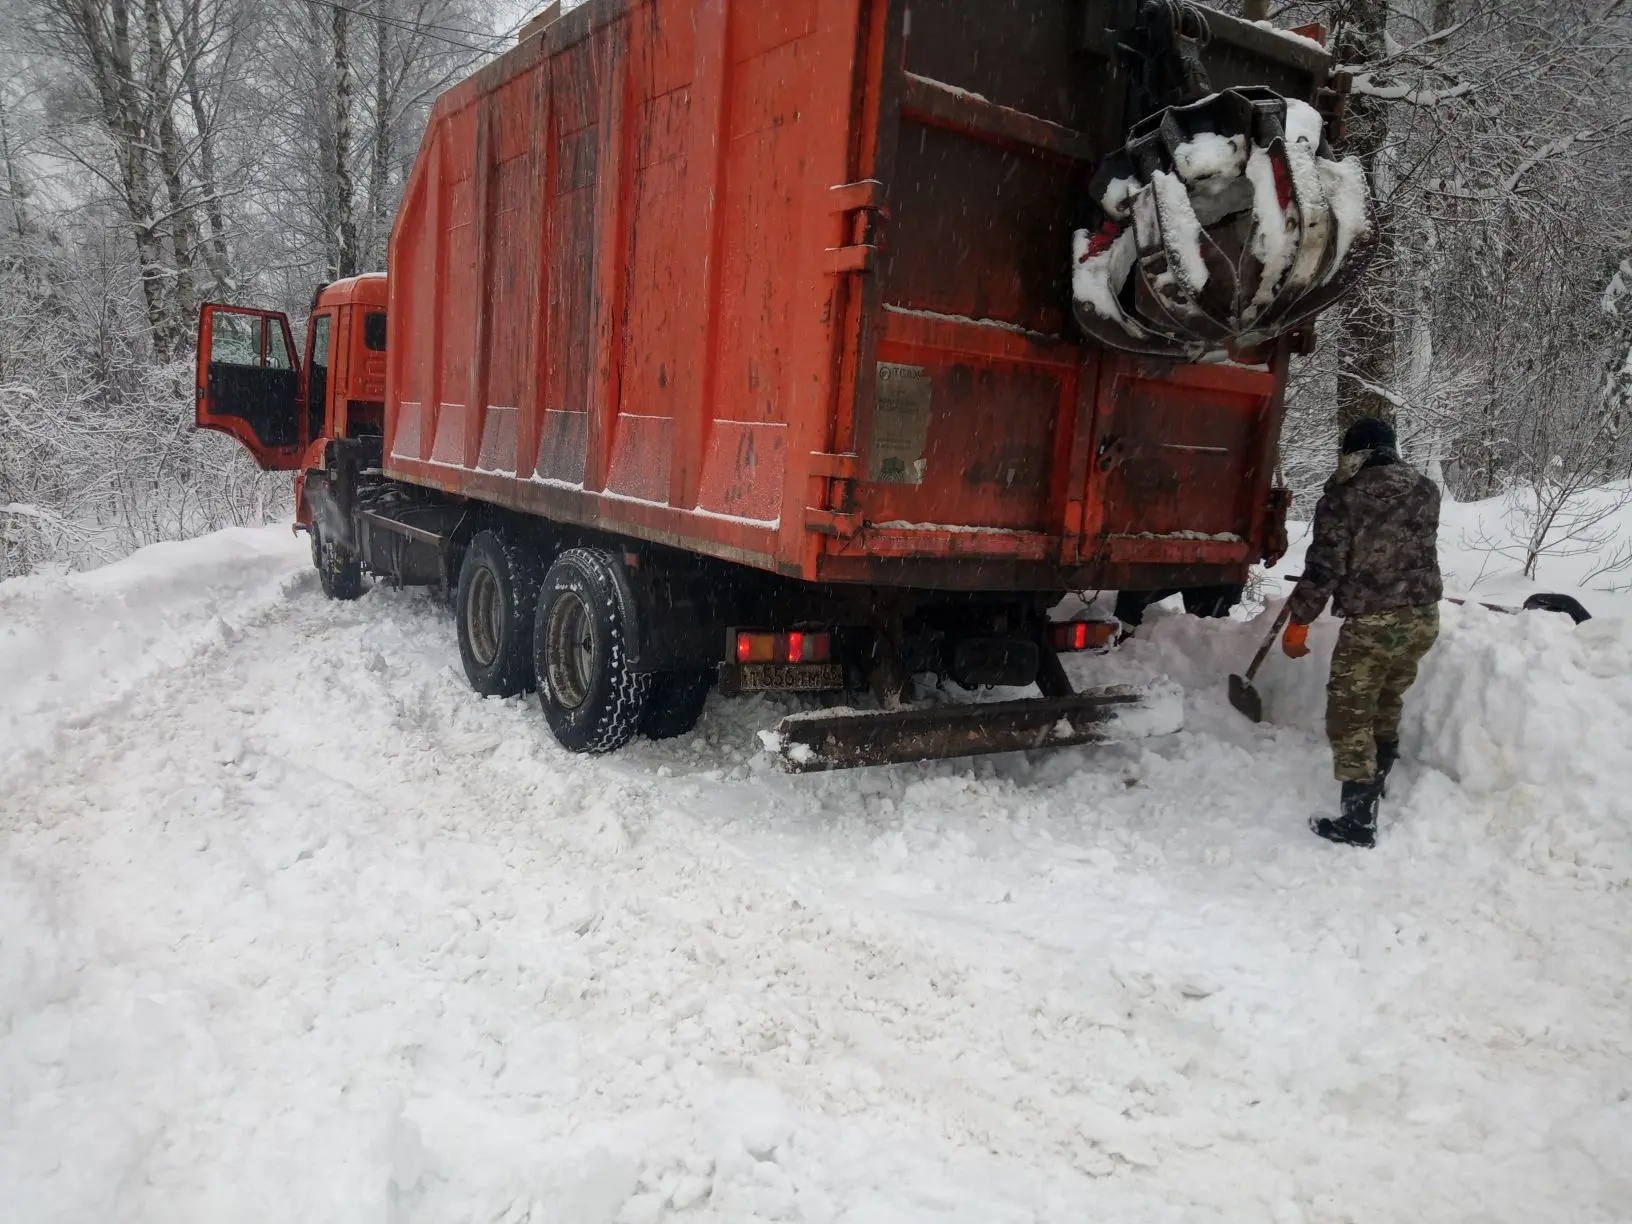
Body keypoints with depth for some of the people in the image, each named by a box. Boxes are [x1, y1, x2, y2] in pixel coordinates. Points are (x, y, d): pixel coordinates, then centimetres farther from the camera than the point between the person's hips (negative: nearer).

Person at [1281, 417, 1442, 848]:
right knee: (1387, 706, 22)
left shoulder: (1343, 498, -11)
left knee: (1350, 716, 2)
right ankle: (1374, 792, 36)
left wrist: (1298, 623, -2)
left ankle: (1357, 820, 1)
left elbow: (1324, 568, -11)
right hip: (1424, 617, 7)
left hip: (1373, 622, -6)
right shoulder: (1426, 490, 7)